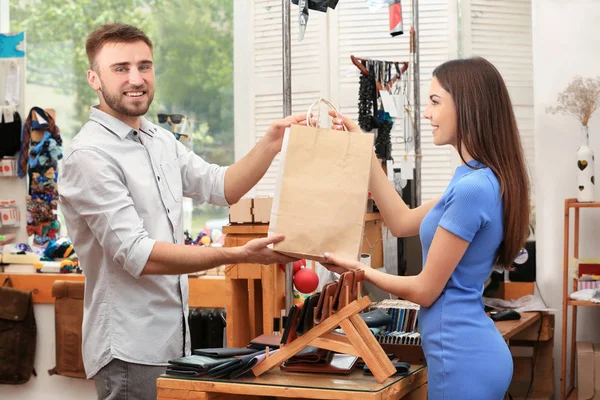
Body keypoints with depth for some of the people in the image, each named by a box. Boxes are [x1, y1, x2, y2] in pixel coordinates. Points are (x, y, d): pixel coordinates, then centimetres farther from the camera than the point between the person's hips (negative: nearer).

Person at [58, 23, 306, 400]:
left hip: (172, 339, 8)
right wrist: (238, 255, -27)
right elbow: (139, 255, -23)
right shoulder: (90, 156, -18)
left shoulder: (161, 140, 10)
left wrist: (272, 142, -3)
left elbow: (222, 186, 14)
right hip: (130, 350, -8)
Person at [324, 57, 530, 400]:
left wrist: (360, 270, 0)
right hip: (474, 348, 10)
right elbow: (403, 222, 16)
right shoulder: (487, 180, 8)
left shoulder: (472, 188, -23)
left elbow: (425, 290, -16)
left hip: (463, 357, -10)